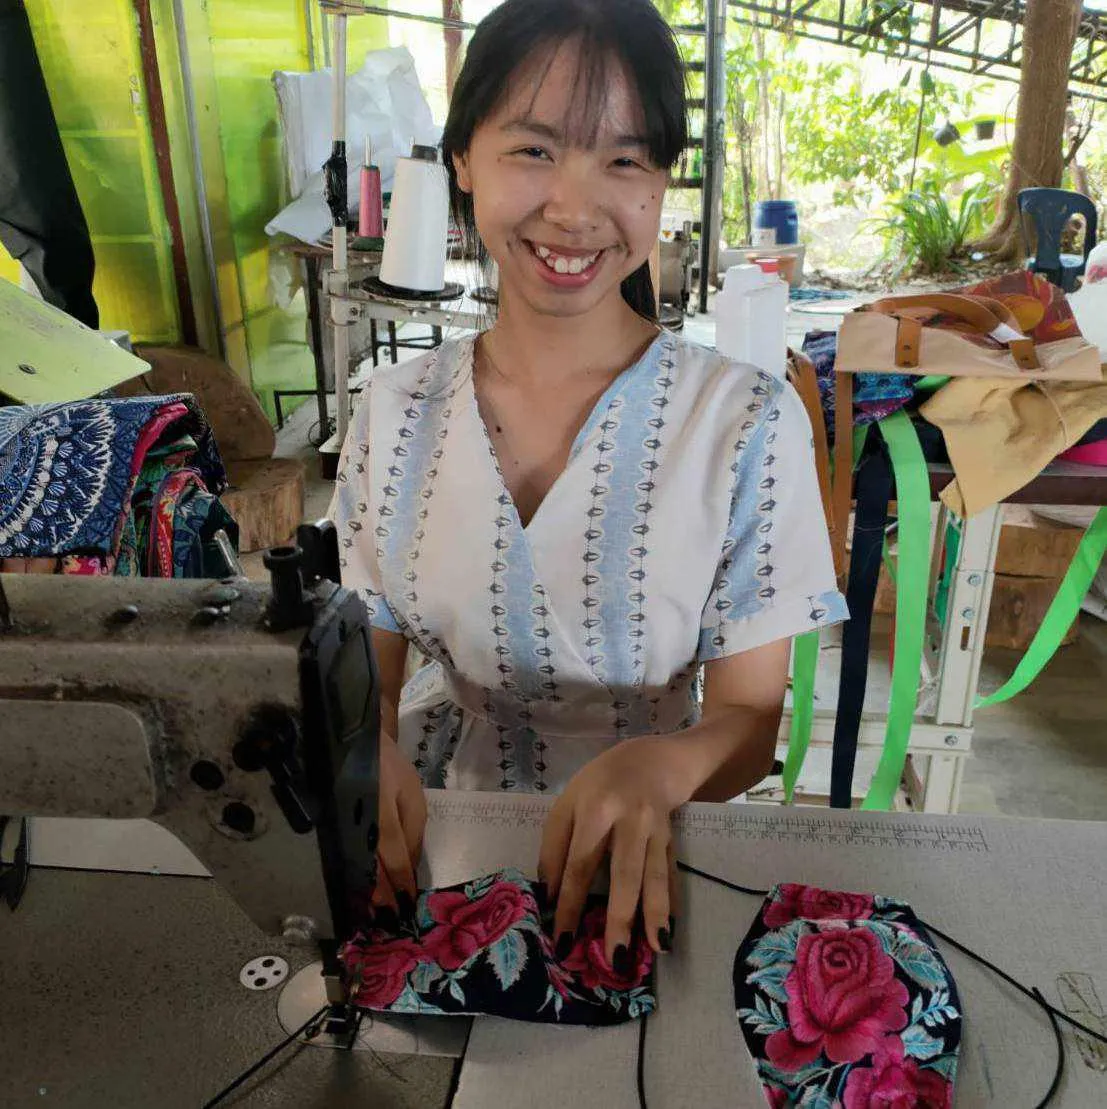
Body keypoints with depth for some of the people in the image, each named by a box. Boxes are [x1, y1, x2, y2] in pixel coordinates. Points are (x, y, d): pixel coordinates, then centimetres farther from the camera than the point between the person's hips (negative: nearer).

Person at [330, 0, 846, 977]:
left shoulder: (748, 423, -10)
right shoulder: (396, 412, -1)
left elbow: (750, 720, -6)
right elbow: (368, 663, 4)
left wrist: (656, 768, -27)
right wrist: (367, 751, -18)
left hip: (637, 854, -3)